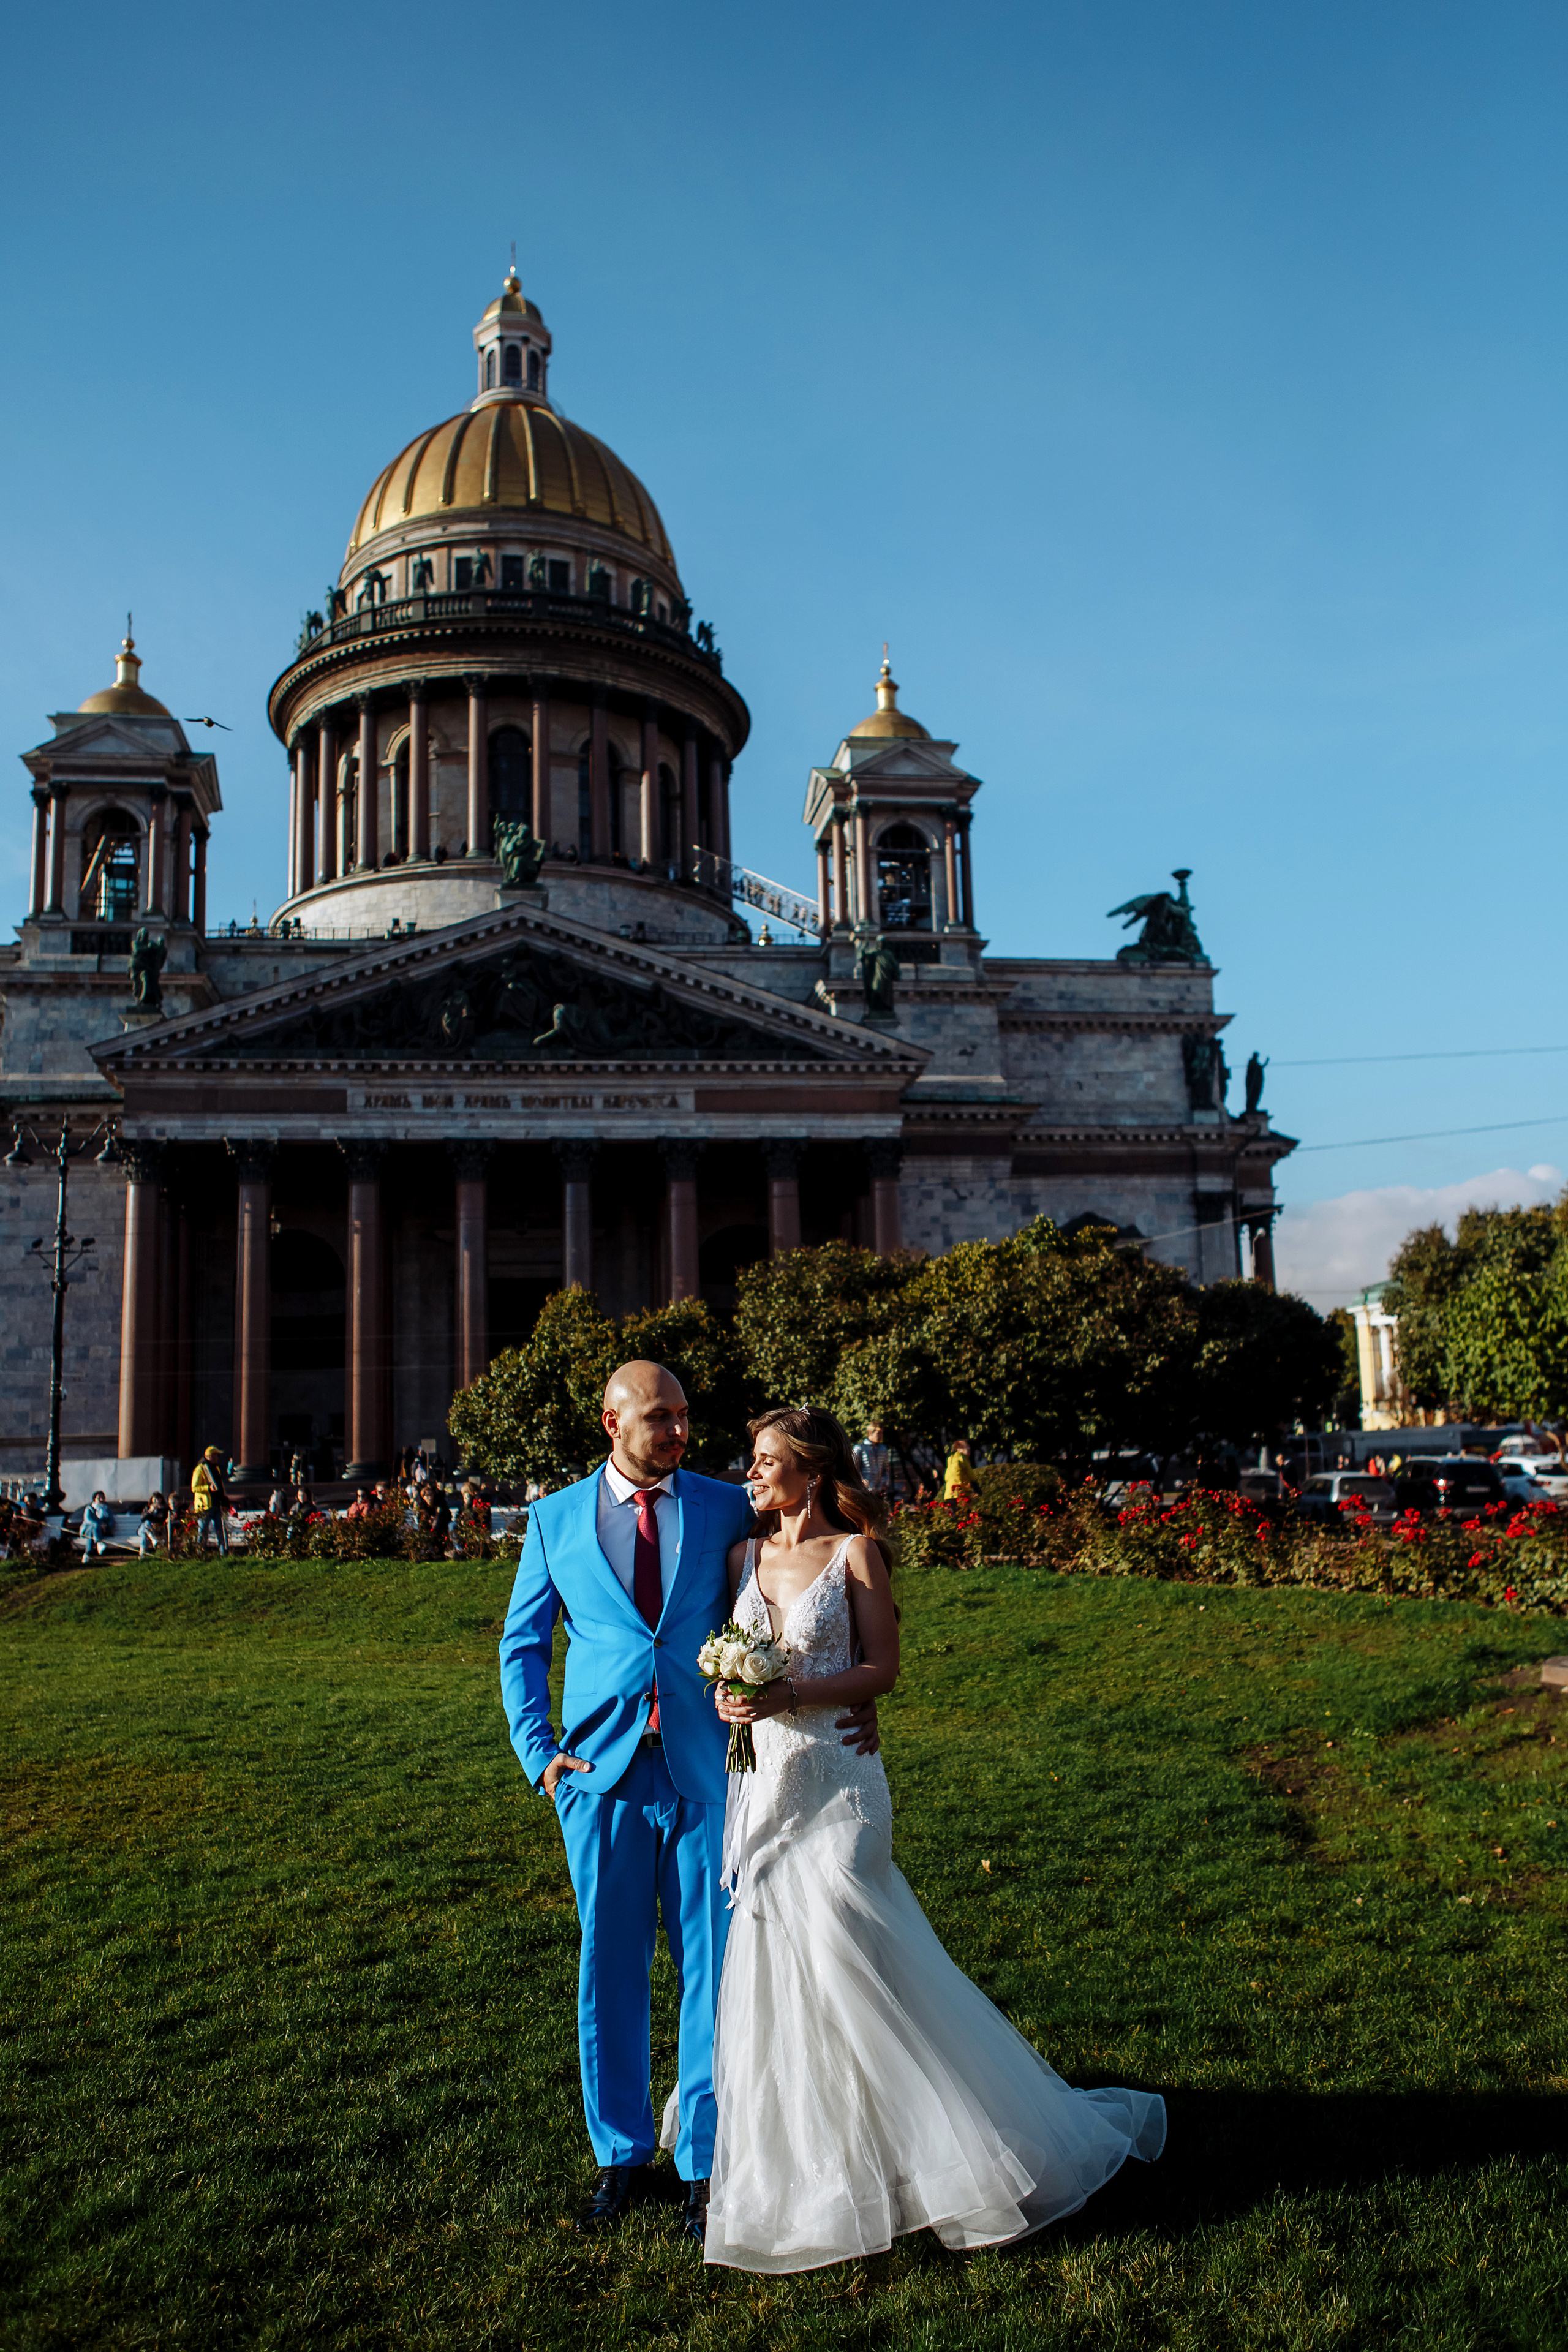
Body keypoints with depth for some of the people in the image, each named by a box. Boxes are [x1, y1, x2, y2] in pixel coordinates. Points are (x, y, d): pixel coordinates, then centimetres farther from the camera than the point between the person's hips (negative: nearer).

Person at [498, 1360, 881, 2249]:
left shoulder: (728, 1508, 3)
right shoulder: (555, 1519, 5)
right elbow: (523, 1644, 11)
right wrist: (537, 1749, 0)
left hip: (705, 1767, -1)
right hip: (602, 1772, 1)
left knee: (712, 1965, 4)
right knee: (611, 1966, 11)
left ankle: (706, 2163, 20)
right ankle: (622, 2153, 29)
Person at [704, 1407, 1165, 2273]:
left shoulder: (854, 1552, -6)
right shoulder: (744, 1555, 8)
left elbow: (882, 1668, -9)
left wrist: (788, 1697, -18)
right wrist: (726, 1693, -6)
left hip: (834, 1777, -5)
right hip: (761, 1775, 5)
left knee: (844, 1959, -6)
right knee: (768, 1965, 9)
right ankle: (799, 2154, 30)